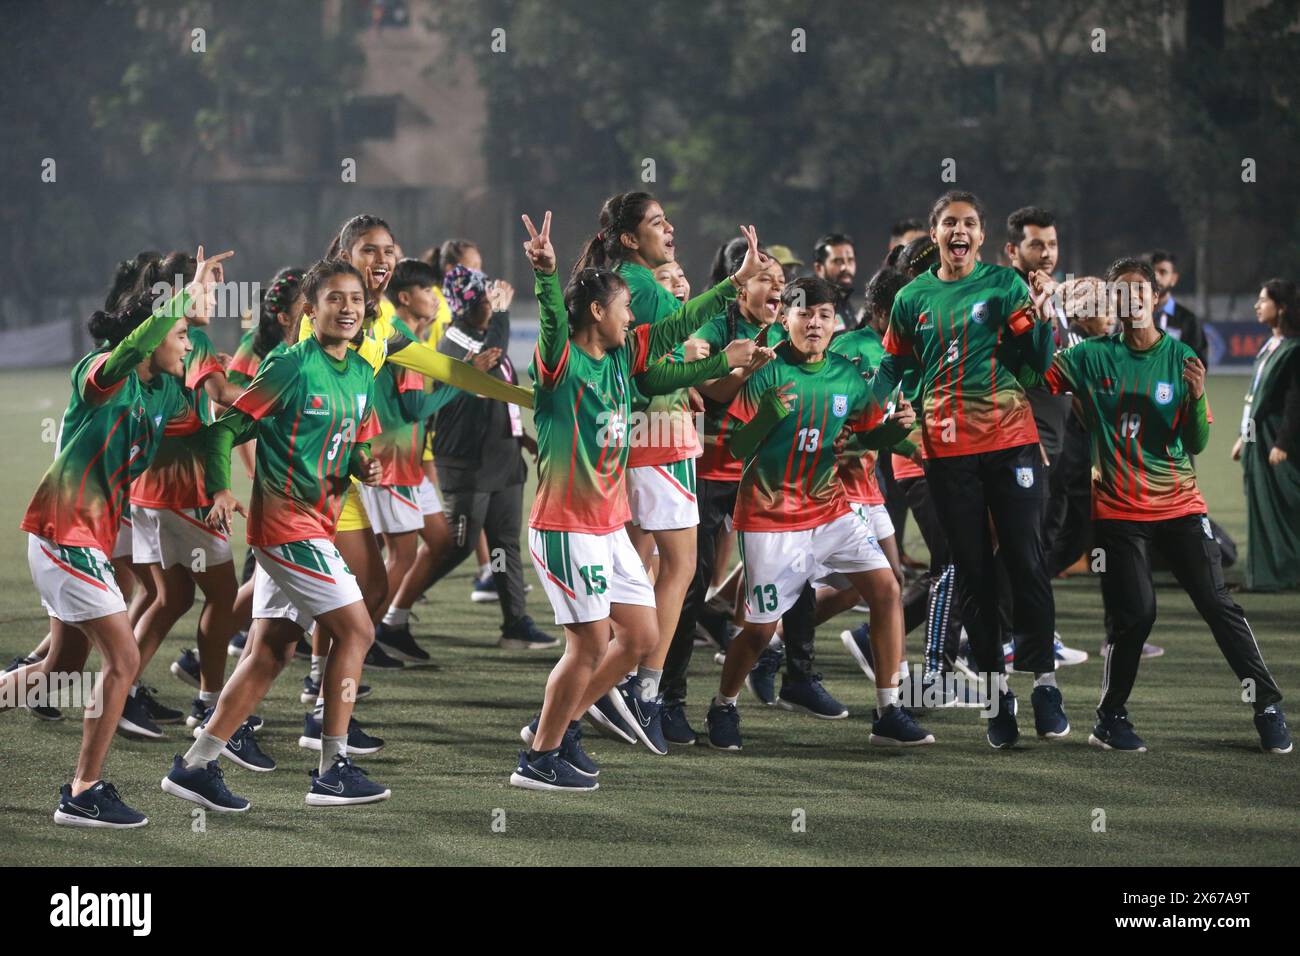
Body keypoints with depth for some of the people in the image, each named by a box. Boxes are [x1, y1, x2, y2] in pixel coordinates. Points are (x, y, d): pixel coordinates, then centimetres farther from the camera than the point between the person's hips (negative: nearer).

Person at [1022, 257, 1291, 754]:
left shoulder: (1182, 358, 2)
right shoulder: (1091, 357, 1)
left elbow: (1196, 444, 1)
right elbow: (1033, 381, -6)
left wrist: (1197, 398, -18)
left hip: (1179, 504, 1)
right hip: (1118, 510, -1)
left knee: (1218, 602, -5)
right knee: (1135, 613, -10)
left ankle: (1268, 707, 2)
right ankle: (1110, 719, 5)